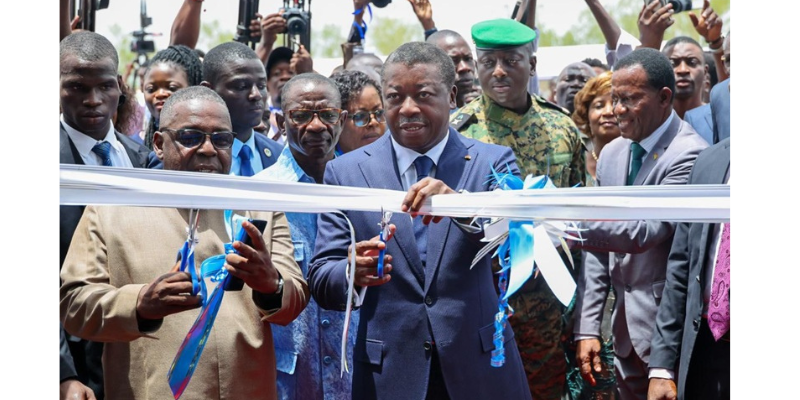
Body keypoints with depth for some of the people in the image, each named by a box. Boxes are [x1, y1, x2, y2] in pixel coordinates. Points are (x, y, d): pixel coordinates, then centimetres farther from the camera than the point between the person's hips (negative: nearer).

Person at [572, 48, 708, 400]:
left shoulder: (689, 156, -15)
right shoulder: (612, 154, 10)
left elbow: (644, 232, -25)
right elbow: (598, 249, 11)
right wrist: (587, 329, 5)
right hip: (626, 332, 7)